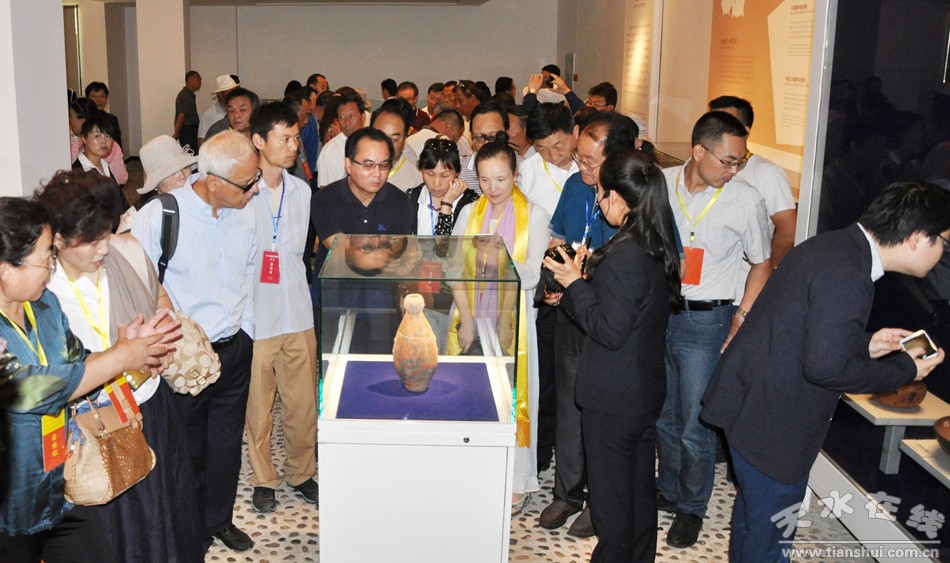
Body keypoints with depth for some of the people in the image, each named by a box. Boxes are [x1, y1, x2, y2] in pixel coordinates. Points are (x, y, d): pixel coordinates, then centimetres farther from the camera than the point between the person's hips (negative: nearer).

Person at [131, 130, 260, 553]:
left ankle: (220, 518, 41)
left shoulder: (245, 212, -3)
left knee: (227, 443, 18)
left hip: (235, 350, 5)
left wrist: (244, 335, 12)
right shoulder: (157, 217, -20)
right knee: (189, 451, 13)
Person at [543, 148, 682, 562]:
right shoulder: (658, 248, 3)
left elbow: (609, 331, -24)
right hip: (646, 390, 9)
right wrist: (593, 271, 8)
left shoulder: (625, 257, -26)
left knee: (611, 495, 8)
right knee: (640, 486, 22)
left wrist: (574, 284, -16)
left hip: (612, 399, -9)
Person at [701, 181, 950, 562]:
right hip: (772, 426, -10)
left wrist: (865, 345, 6)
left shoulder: (833, 245, 4)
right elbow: (824, 367, -28)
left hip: (751, 402, 10)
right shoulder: (848, 279, -27)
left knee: (752, 513, 28)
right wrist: (905, 370, -15)